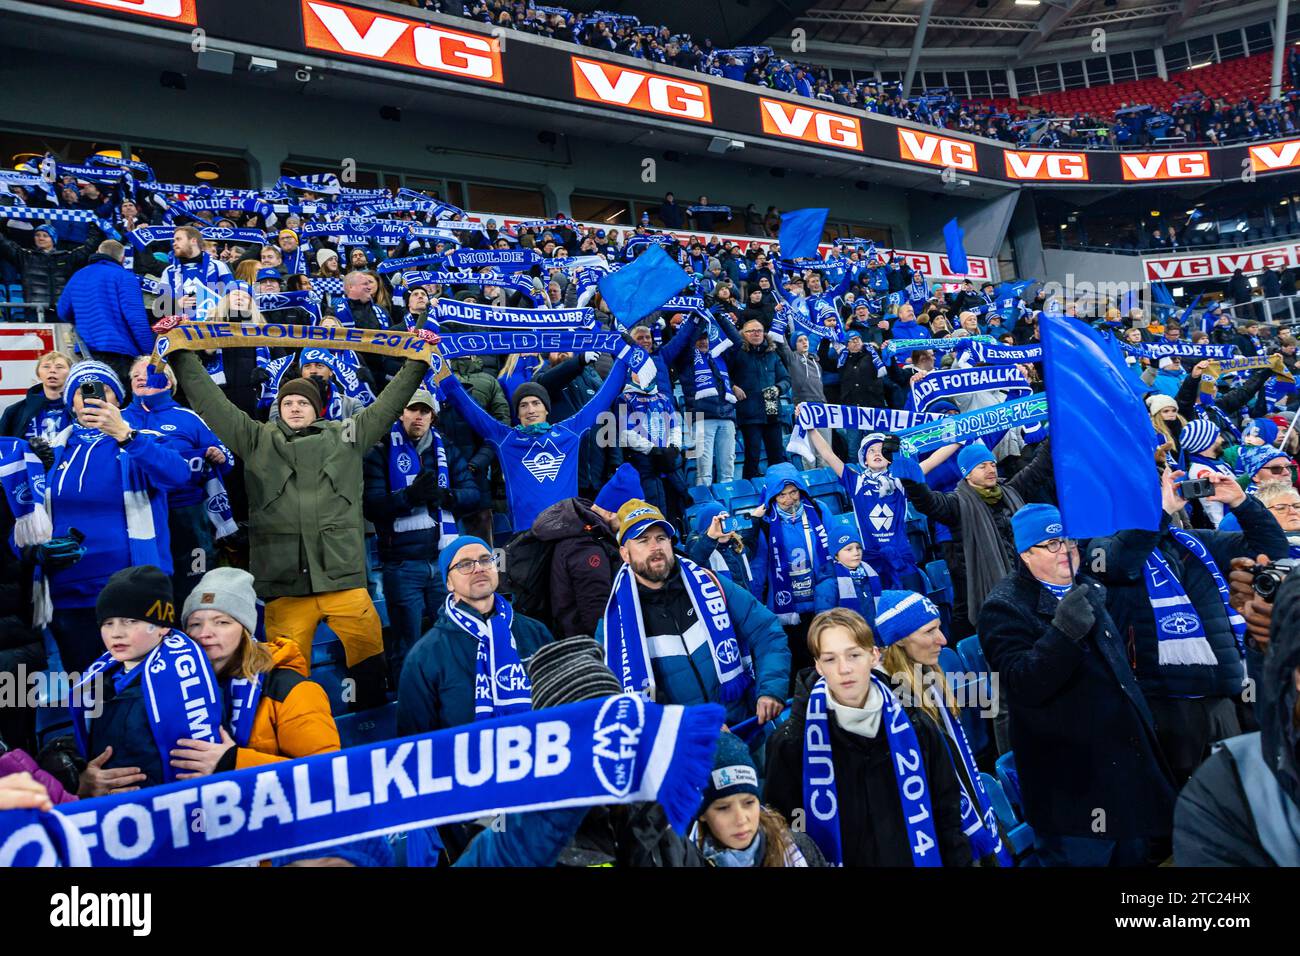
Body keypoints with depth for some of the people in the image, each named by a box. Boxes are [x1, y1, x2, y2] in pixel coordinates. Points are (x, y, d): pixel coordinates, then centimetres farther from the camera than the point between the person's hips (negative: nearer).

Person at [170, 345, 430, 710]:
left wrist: (418, 360, 14)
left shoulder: (346, 435, 15)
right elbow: (209, 400, 15)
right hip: (284, 582, 0)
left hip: (343, 576, 0)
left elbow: (388, 403, 16)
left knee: (369, 659, 0)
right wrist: (181, 351, 14)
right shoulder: (257, 440, 14)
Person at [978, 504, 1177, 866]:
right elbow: (1023, 686, -27)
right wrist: (1064, 632, -36)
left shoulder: (1088, 590, 10)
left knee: (1134, 854, 19)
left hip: (1128, 759, 8)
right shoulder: (1005, 607, -16)